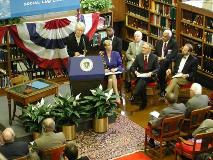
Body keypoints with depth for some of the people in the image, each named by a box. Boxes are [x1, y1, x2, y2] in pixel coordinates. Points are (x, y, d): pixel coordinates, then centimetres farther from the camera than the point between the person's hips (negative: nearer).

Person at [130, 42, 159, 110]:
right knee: (142, 83, -32)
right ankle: (144, 102, -25)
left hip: (149, 76, -2)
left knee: (143, 79, -35)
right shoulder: (138, 56, 10)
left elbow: (157, 69, 3)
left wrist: (151, 73, -17)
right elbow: (132, 67, 12)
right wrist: (136, 72, -10)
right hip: (140, 76, 2)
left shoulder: (154, 57, 5)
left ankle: (134, 96, -42)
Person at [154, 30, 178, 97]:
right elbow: (155, 53, 21)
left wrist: (165, 58, -17)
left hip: (167, 60, -4)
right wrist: (158, 57, 0)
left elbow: (174, 54, -6)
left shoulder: (173, 43, 4)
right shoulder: (158, 42, 19)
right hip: (159, 60, 4)